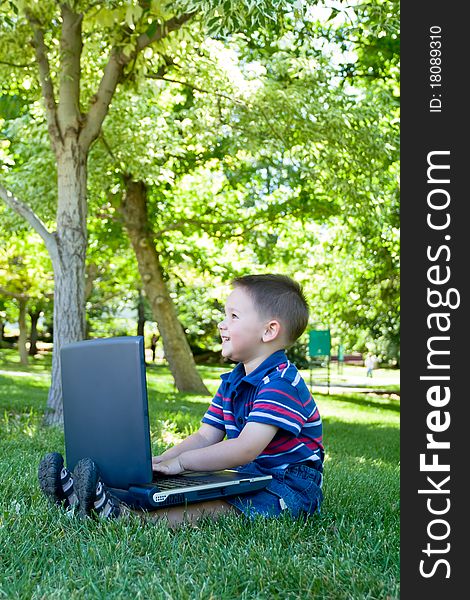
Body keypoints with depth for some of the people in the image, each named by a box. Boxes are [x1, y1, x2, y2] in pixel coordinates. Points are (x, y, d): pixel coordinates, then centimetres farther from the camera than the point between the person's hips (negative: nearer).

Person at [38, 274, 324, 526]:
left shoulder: (281, 382, -20)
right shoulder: (232, 381, 14)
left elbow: (246, 449, -29)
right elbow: (205, 437, 9)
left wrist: (180, 461, -27)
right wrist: (159, 462, -8)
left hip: (289, 486, -9)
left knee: (214, 508, -33)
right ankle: (82, 494, -25)